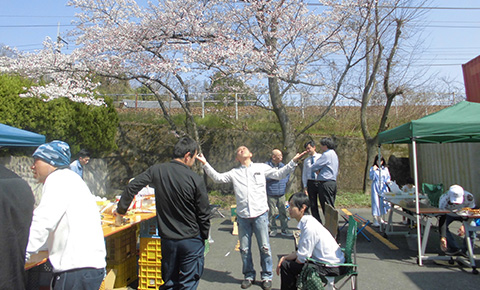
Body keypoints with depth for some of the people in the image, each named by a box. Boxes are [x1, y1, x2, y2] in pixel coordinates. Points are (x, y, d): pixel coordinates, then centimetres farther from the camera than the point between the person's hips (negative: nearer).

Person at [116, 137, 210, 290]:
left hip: (167, 239, 4)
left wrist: (121, 209, 16)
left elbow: (131, 187, 0)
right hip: (191, 240, -4)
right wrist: (204, 237, 6)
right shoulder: (196, 180, -16)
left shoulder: (157, 170, -6)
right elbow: (204, 214, -10)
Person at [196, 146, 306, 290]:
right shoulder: (234, 173, 10)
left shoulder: (261, 167, 7)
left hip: (260, 214, -1)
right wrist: (205, 164, -2)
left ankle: (267, 276, 23)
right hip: (242, 216, 2)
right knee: (244, 249, 11)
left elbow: (279, 174, 4)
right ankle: (249, 276, 30)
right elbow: (217, 177, 5)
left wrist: (293, 162, -4)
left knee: (264, 247, 5)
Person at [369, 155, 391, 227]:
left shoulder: (385, 169, 11)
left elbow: (388, 177, 12)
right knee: (376, 202, -8)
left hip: (383, 187, 4)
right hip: (375, 187, -4)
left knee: (383, 202, 5)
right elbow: (371, 178, -7)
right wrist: (374, 170, -19)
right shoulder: (372, 168, 1)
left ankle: (380, 218, 21)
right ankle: (375, 221, -6)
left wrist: (387, 181, -10)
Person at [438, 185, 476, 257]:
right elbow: (442, 219, -39)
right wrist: (442, 237, -46)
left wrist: (464, 225, -34)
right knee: (441, 225, -27)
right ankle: (454, 249, -15)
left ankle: (467, 250, -11)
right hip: (448, 215, -1)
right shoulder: (444, 200, -38)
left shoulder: (469, 197, -32)